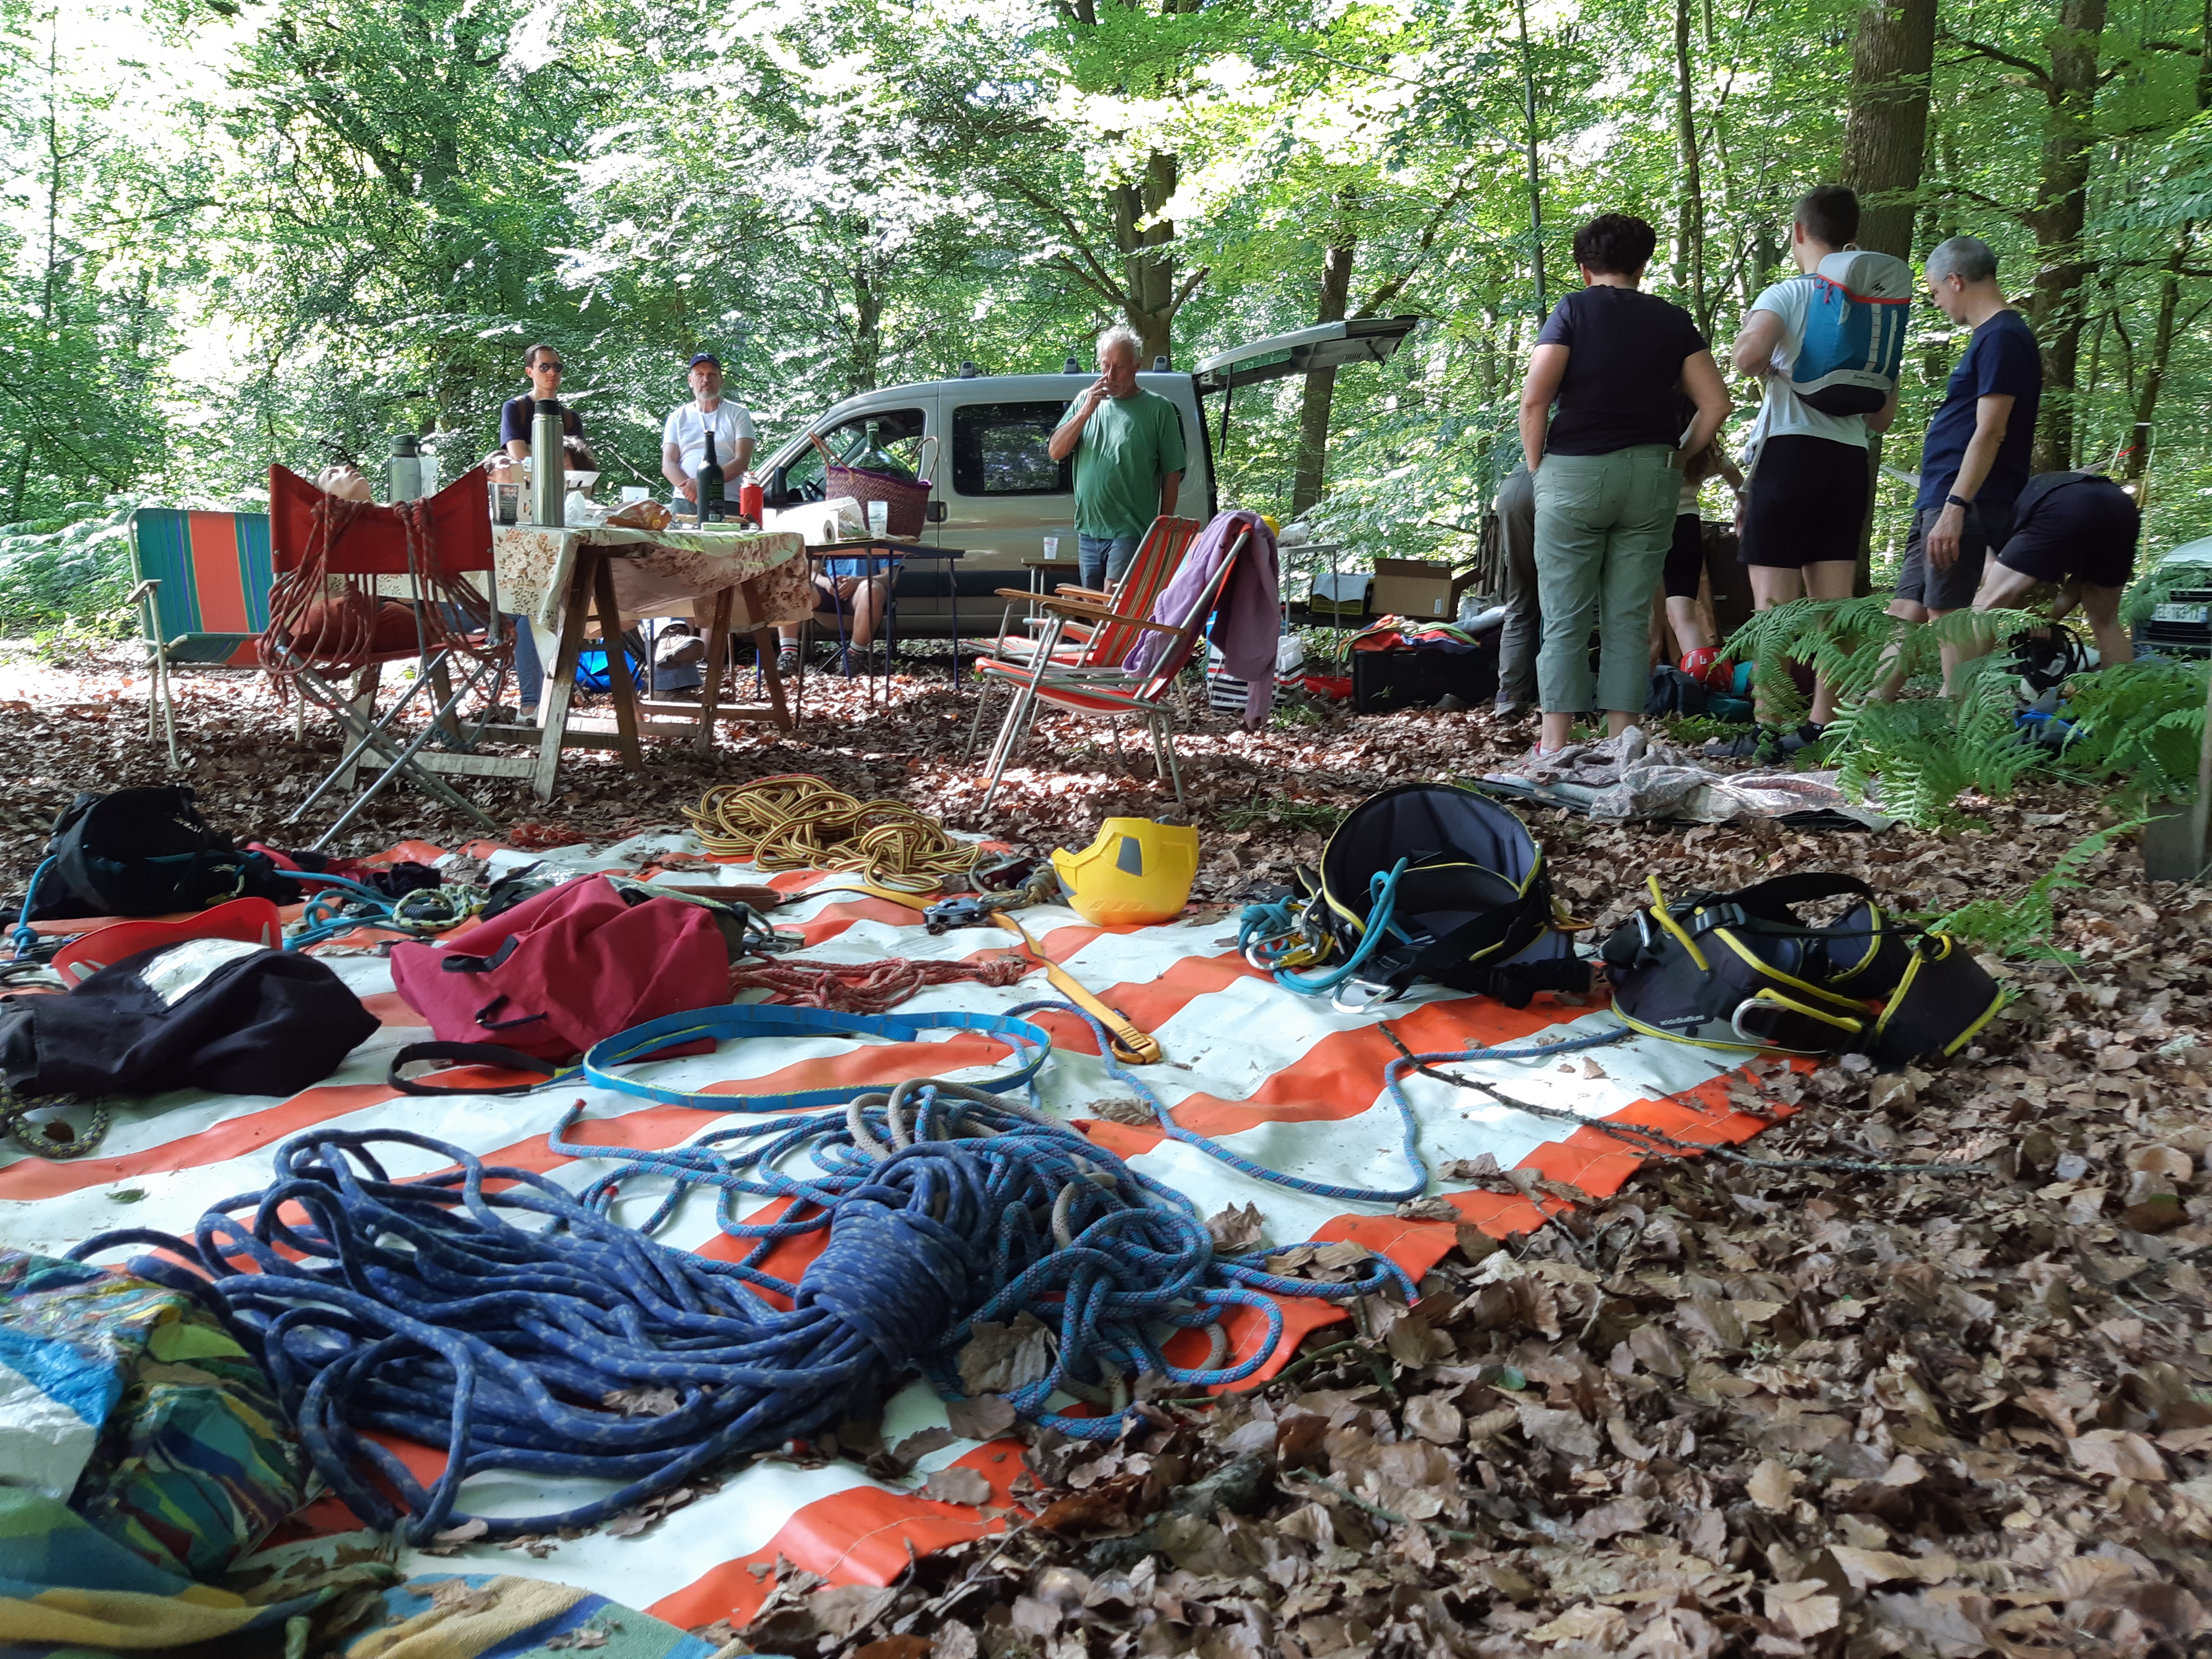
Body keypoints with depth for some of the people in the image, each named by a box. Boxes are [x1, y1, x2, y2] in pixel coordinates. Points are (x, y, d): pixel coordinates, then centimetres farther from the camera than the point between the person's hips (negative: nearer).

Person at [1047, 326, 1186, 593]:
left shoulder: (1158, 409, -2)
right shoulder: (1085, 401, 12)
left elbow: (1172, 474, -1)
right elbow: (1055, 452, 4)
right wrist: (1086, 412, -9)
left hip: (1131, 531, -5)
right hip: (1088, 530, 6)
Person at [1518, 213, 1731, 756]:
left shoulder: (1574, 310, 1)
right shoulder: (1673, 320, 10)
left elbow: (1535, 398, -10)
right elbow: (1715, 403, 4)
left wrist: (1537, 468, 1)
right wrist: (1677, 458, 14)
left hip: (1575, 471, -3)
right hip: (1652, 476, 3)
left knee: (1565, 619, 1)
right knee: (1630, 618, 6)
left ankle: (1555, 745, -1)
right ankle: (1621, 742, 5)